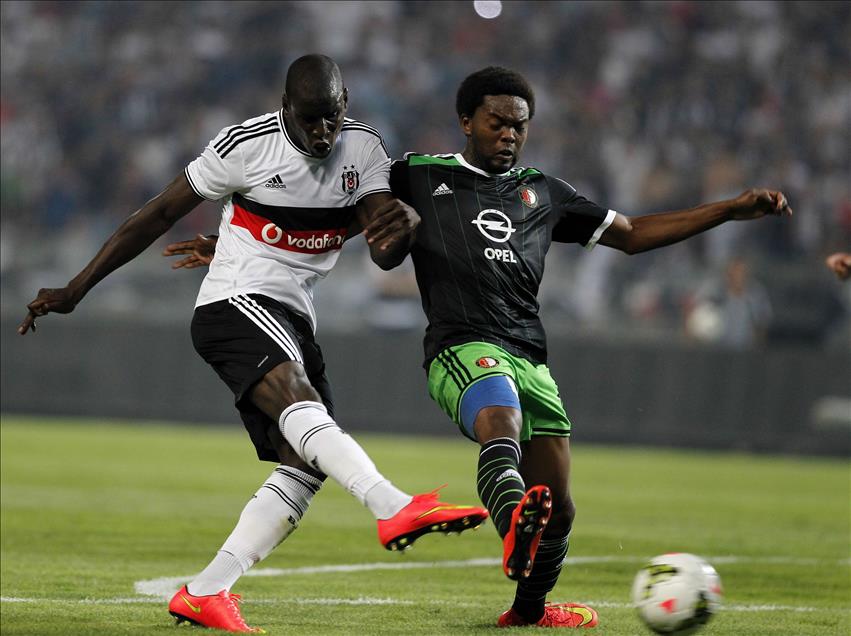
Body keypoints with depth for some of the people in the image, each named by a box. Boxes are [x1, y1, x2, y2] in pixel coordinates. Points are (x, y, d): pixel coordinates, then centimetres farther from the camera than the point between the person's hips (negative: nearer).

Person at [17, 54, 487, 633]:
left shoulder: (364, 147, 3)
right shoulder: (247, 145, -11)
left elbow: (385, 256, -3)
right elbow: (161, 215, -3)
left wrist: (402, 224, -30)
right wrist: (76, 290, -1)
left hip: (293, 321, 7)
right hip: (234, 303, -7)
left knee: (304, 467, -3)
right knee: (300, 405, -33)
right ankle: (397, 510, -54)